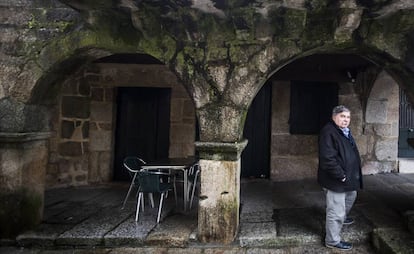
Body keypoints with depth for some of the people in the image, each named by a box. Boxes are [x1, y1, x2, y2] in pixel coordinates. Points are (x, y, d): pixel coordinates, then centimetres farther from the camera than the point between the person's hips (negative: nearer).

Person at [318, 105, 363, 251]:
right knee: (336, 211, -1)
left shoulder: (345, 132, 12)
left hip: (348, 177, 11)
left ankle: (342, 217, 58)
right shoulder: (328, 132, -21)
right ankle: (333, 241, 15)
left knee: (351, 196, 33)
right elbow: (328, 159, -28)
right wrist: (341, 176, -24)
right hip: (335, 180, -11)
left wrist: (354, 176, 16)